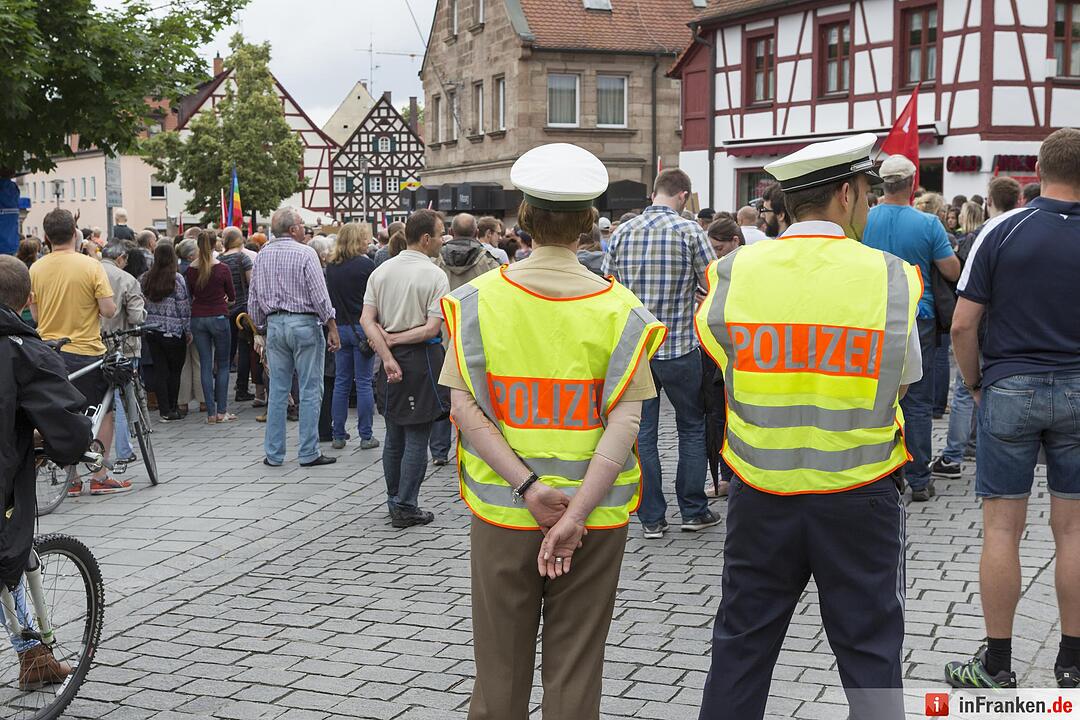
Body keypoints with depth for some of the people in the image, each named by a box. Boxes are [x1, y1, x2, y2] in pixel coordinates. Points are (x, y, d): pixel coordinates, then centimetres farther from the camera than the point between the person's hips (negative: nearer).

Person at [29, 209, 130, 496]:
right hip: (86, 351, -4)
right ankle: (100, 477, 11)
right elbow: (108, 310, -14)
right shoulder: (91, 266, -12)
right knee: (103, 411, 11)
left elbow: (35, 314, 6)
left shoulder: (36, 269, 0)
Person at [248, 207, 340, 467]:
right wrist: (332, 329, -7)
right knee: (310, 391, 0)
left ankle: (273, 453, 12)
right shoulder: (305, 253, -9)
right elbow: (320, 296, -12)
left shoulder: (262, 255, 8)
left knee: (277, 391, 10)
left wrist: (261, 329, 21)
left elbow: (253, 299, 12)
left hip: (274, 324, 6)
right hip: (304, 323, -5)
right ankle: (309, 453, 1)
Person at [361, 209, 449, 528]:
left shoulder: (381, 271, 5)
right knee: (417, 437, 1)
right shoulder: (435, 275, -11)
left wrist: (387, 355, -9)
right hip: (421, 358, -6)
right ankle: (406, 507, 4)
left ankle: (395, 501, 26)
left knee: (394, 435, 17)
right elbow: (432, 329, -18)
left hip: (391, 358, 6)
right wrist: (393, 339, -9)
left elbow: (367, 318, -3)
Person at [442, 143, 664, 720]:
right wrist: (575, 515, -16)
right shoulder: (618, 309, -6)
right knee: (576, 670, 12)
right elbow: (625, 420, -14)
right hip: (595, 513, 0)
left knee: (500, 668, 14)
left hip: (500, 511, 0)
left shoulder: (479, 299, -5)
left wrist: (528, 488, -15)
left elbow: (465, 409, -12)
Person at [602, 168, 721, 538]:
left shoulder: (622, 233, 3)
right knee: (692, 427, 13)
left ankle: (651, 518, 10)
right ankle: (693, 510, 17)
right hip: (679, 347, -3)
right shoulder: (690, 232, -8)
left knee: (642, 432, 8)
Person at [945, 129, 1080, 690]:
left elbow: (962, 325, -8)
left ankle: (997, 666, 8)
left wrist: (974, 383, 6)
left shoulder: (1003, 231, -6)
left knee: (1002, 527, 3)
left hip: (1009, 389, -2)